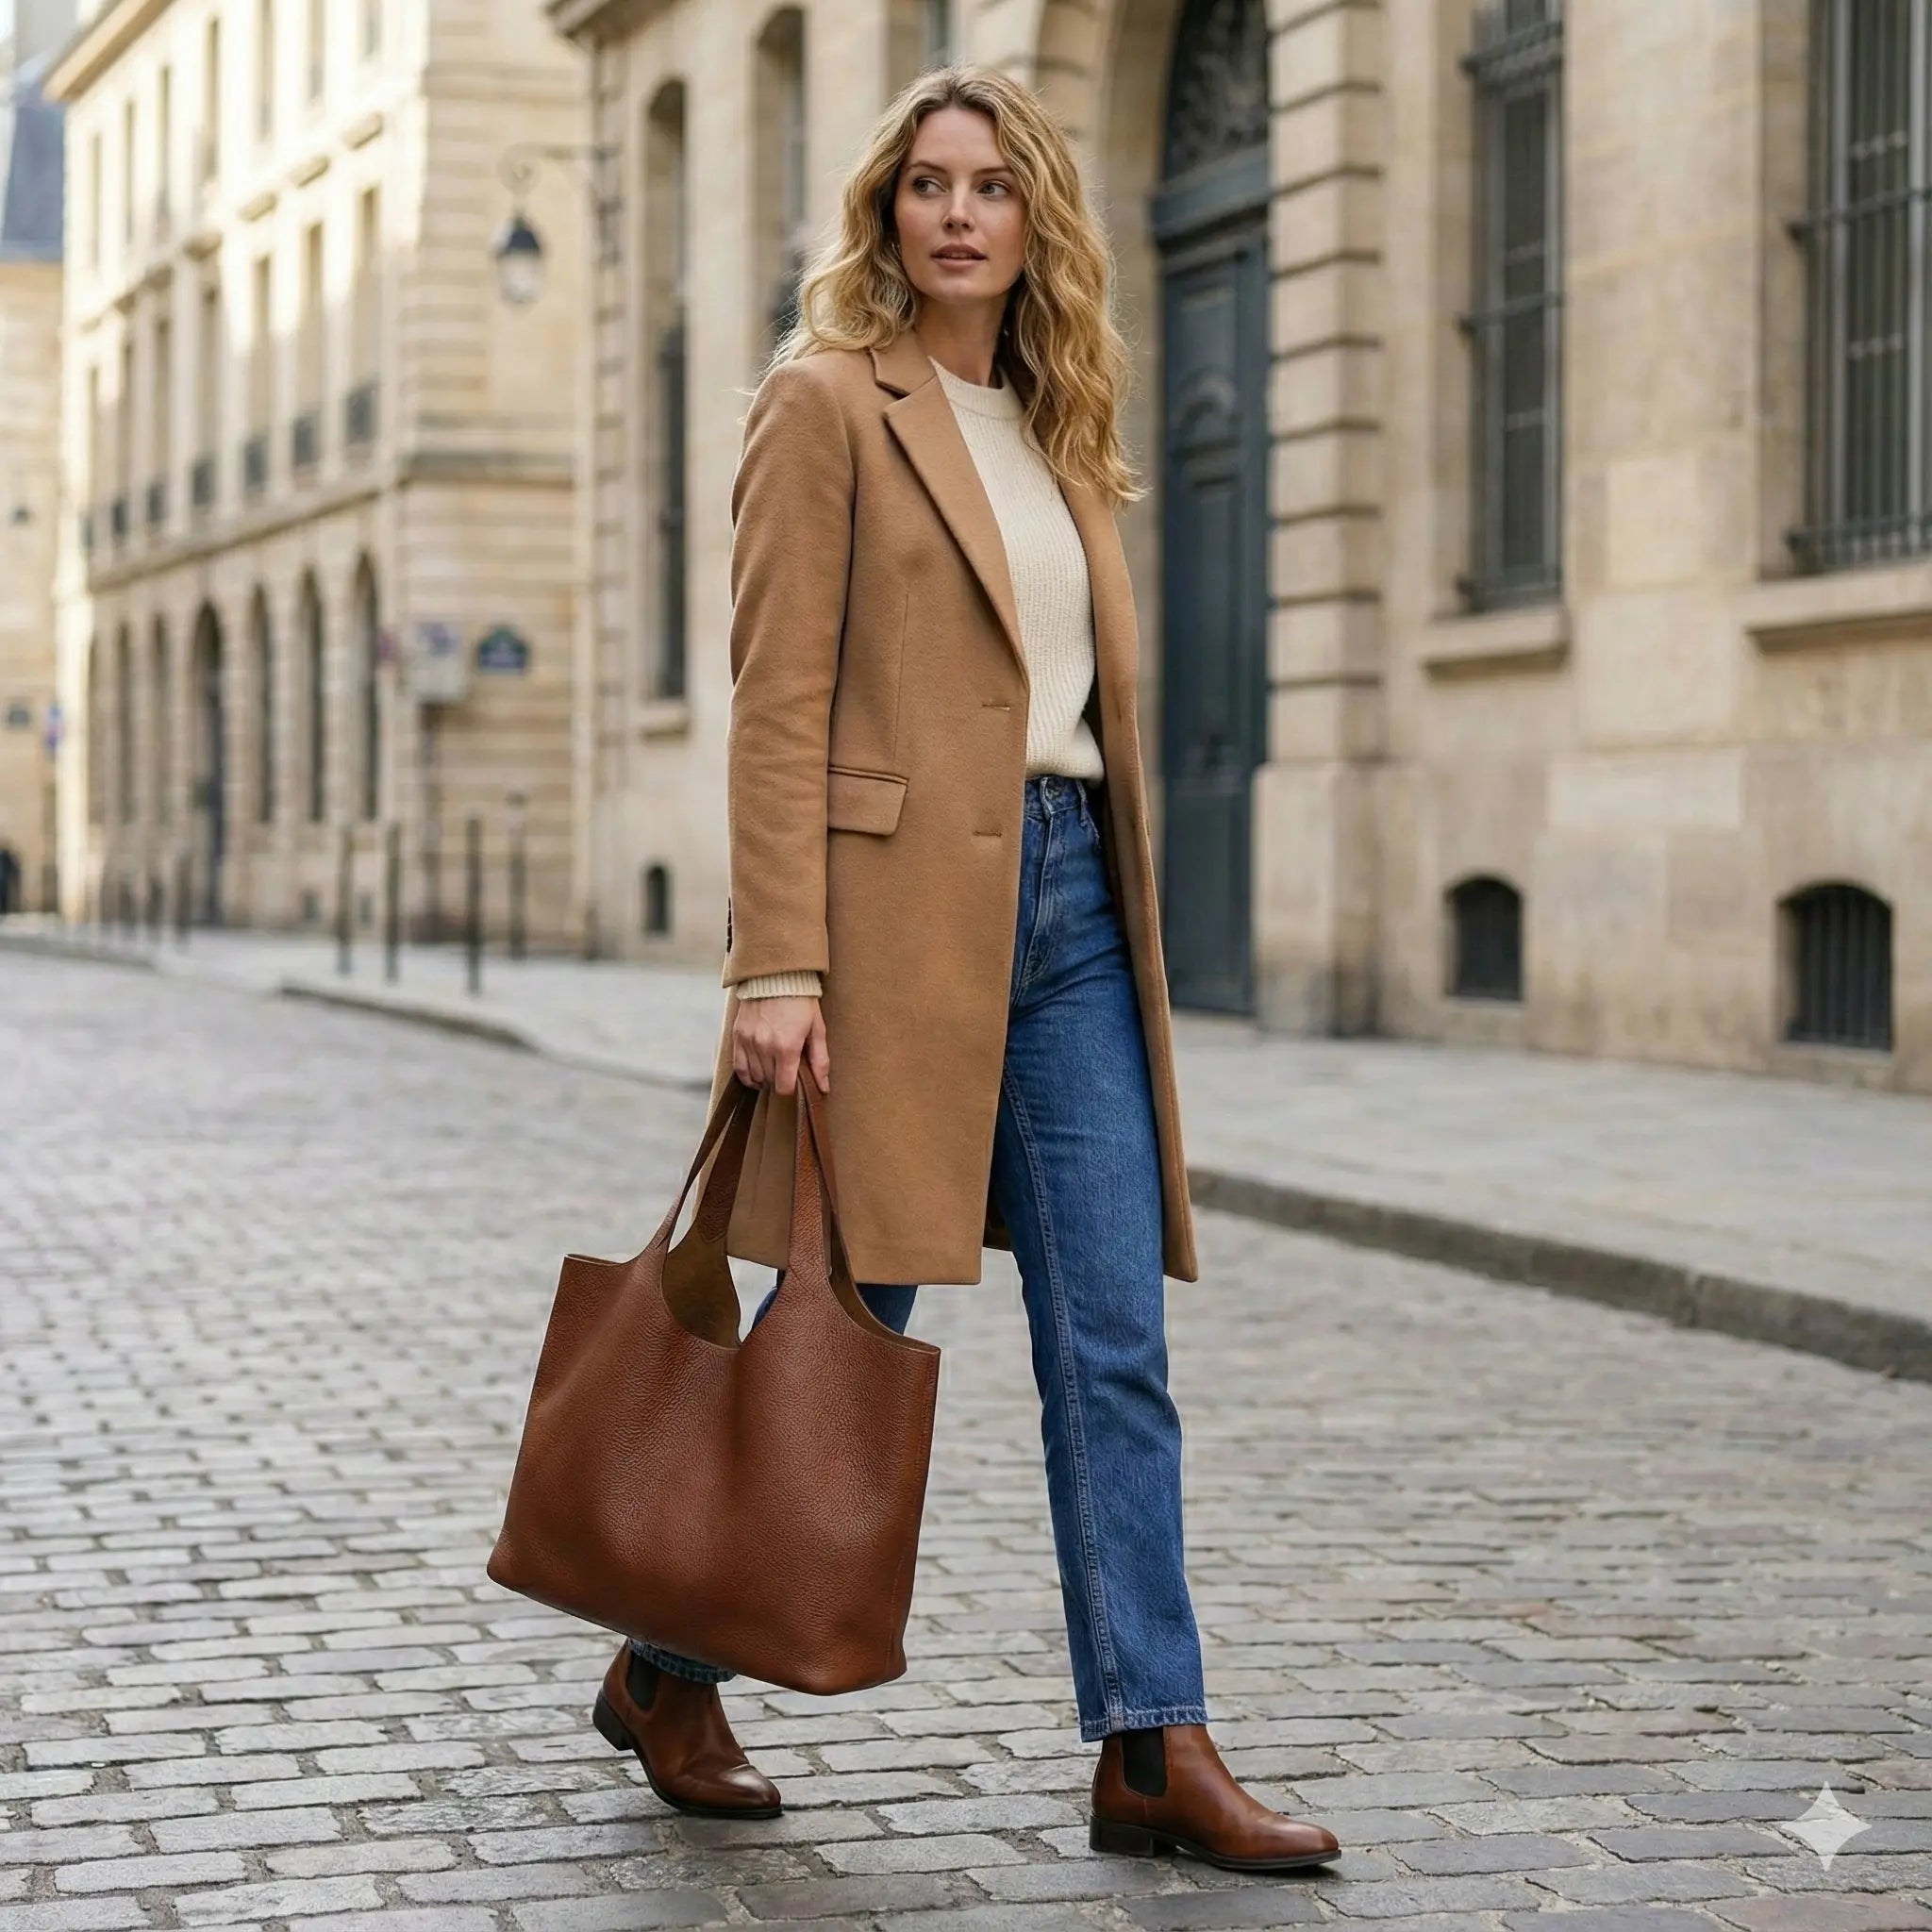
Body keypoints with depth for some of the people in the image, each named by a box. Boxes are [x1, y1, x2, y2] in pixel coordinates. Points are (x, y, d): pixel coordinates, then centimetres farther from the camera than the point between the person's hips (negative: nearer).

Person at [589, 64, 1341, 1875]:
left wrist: (1101, 892, 16)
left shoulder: (1056, 431, 18)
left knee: (1114, 1339, 1)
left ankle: (1153, 1749, 4)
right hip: (899, 901, -6)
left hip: (1069, 903, 7)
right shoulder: (826, 401, -3)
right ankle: (666, 1672, 22)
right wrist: (775, 968, -17)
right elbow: (779, 704, -10)